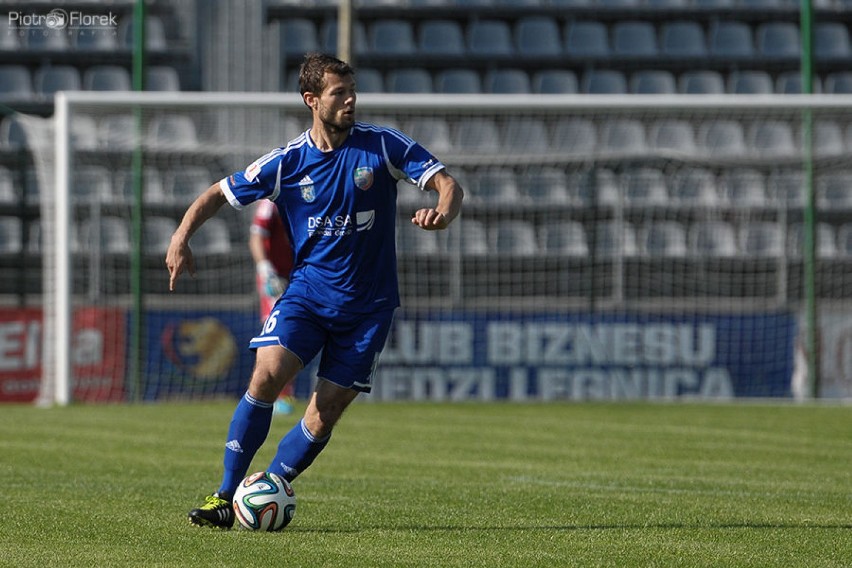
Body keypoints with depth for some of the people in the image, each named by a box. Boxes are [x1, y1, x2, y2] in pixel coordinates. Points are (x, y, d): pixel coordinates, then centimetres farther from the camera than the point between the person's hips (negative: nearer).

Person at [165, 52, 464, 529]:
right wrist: (182, 238, -10)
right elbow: (219, 194, 7)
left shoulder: (383, 146, -5)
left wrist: (443, 213, -30)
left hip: (367, 305, 0)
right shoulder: (287, 162, -2)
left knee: (326, 413, -6)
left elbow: (448, 184, -6)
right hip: (307, 291, 0)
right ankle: (226, 497, -12)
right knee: (267, 377, -21)